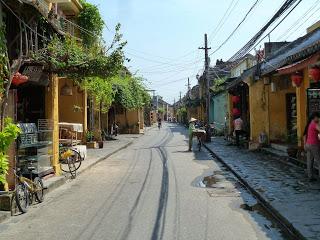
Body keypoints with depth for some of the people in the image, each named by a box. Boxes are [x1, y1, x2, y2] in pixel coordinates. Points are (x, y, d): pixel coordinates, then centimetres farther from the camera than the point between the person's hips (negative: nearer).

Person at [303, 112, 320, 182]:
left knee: (310, 162, 9)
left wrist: (305, 145, 20)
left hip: (308, 145, 8)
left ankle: (310, 177, 13)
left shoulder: (308, 124, 13)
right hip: (314, 145, -8)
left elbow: (304, 135, 17)